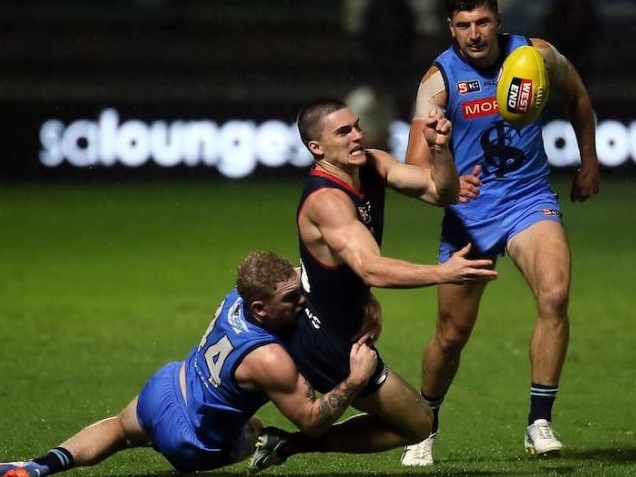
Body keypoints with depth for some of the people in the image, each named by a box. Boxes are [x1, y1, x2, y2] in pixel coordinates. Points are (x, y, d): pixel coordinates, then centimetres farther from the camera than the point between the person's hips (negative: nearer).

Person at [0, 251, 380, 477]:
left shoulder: (239, 295, -14)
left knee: (119, 429, 37)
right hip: (191, 443, -6)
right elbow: (312, 422, -26)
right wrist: (356, 380, -32)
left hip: (166, 387, 6)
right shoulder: (270, 361, -35)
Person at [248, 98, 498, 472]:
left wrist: (441, 148, -20)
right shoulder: (326, 200, -29)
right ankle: (293, 443, -3)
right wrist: (443, 273, -54)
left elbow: (442, 192, -1)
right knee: (419, 425, 1)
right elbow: (371, 269, -43)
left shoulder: (372, 164, -2)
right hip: (329, 343, -9)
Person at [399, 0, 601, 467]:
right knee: (452, 335, 5)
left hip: (530, 200, 1)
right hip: (468, 213, -1)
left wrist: (589, 162, 19)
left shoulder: (537, 55, -6)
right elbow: (414, 168, -19)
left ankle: (539, 423, -20)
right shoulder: (440, 79, -12)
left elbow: (577, 96, 17)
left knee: (555, 294, -26)